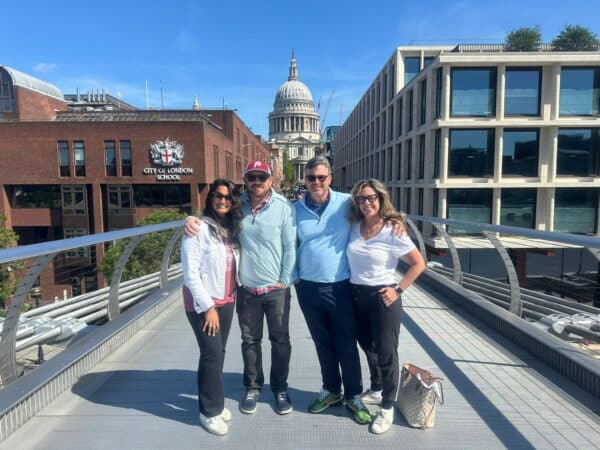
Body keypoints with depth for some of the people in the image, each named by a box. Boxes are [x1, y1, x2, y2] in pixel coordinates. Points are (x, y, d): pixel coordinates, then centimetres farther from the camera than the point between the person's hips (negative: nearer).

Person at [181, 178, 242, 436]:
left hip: (227, 301, 6)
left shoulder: (232, 228, 5)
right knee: (212, 354, -2)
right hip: (202, 303, -6)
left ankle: (214, 402, 31)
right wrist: (208, 307, -16)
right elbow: (190, 273, -17)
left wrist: (231, 297, 6)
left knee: (218, 352, 14)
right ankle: (210, 411, 17)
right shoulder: (199, 229, -15)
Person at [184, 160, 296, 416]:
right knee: (250, 341, 17)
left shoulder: (283, 207, -10)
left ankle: (280, 389, 32)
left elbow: (290, 248, -7)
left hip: (277, 289, -2)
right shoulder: (237, 204, -2)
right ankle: (252, 387, 37)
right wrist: (192, 219, -11)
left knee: (280, 341, 12)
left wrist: (285, 281, -7)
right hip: (246, 289, 2)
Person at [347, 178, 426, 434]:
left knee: (386, 353, 7)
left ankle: (387, 408, 24)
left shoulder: (393, 232, -13)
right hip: (356, 296, 5)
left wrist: (398, 290, -12)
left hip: (382, 298, -5)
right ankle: (376, 389, 46)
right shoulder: (354, 227, -1)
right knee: (367, 346, 22)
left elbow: (418, 264, -8)